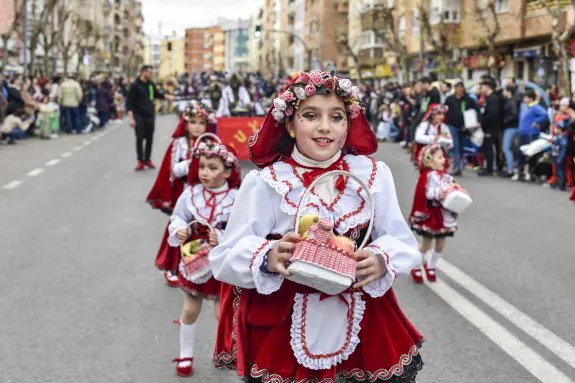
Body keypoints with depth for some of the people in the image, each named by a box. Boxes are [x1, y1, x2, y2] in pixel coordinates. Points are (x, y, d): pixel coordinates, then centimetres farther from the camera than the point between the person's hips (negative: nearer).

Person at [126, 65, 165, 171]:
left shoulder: (151, 84, 7)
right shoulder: (135, 85, -8)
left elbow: (156, 94, 28)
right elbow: (129, 103, -10)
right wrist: (131, 118, -17)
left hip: (150, 116, 5)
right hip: (139, 116, -5)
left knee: (150, 139, 6)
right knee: (140, 139, -2)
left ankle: (147, 159, 18)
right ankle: (140, 161, 4)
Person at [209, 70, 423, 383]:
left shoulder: (373, 174, 0)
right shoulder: (264, 183, -7)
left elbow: (403, 243, 3)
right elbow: (225, 258, -9)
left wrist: (382, 261, -20)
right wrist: (268, 258, -29)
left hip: (363, 324, 3)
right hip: (284, 329, -2)